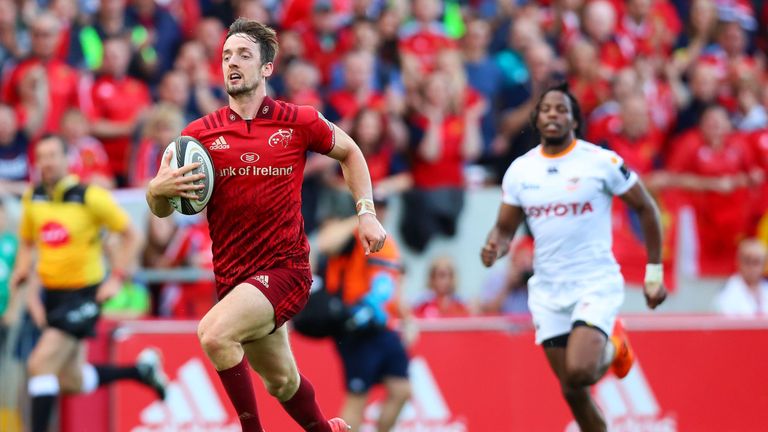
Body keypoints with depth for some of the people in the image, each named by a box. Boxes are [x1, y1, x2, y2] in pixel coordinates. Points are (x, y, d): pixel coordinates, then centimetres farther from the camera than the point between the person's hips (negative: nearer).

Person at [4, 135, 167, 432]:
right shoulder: (32, 198, 3)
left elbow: (130, 235, -5)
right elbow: (26, 242, 18)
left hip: (83, 294, -7)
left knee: (40, 364, -20)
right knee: (72, 382, 13)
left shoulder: (90, 197, -13)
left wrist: (116, 278, -13)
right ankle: (142, 369, 34)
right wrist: (22, 271, -1)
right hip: (52, 293, 7)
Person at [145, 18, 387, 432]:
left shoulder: (299, 122, -4)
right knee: (280, 381, 17)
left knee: (214, 333, -29)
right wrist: (157, 189, -18)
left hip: (285, 269, -4)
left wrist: (366, 212, 5)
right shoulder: (200, 133, 0)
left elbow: (349, 152, 15)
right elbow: (162, 209, 6)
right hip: (233, 277, 4)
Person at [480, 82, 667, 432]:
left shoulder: (602, 162, -8)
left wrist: (654, 273, 1)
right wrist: (495, 247, -12)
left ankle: (613, 348, 11)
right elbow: (505, 227, 12)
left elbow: (646, 209, 1)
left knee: (579, 371, -24)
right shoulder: (519, 170, 4)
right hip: (547, 290, 4)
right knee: (571, 390, 4)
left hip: (596, 285, -4)